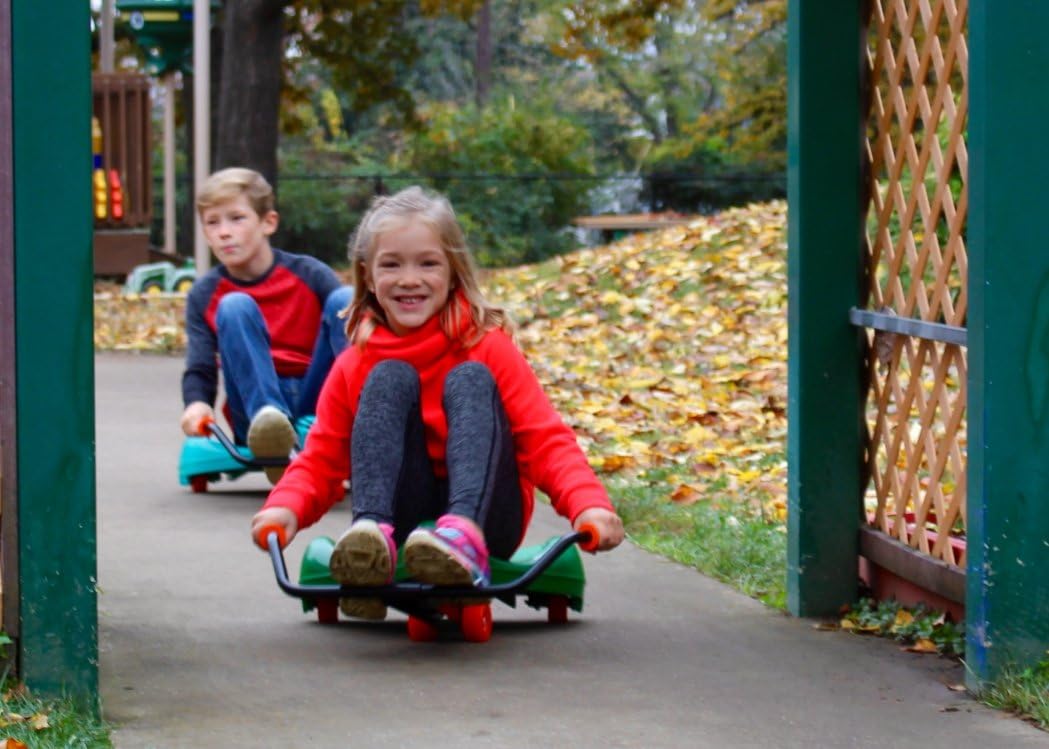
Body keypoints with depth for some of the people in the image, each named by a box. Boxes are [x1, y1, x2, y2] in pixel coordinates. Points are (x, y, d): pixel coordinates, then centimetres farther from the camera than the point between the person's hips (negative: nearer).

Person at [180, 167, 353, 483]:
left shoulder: (308, 274, 5)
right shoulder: (204, 296, 8)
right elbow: (199, 368, 2)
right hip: (255, 418, 0)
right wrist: (197, 404, -21)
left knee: (344, 298, -18)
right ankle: (269, 419, -43)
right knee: (234, 307, -21)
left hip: (317, 402, 0)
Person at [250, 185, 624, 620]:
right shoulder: (355, 367, 7)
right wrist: (285, 507, -18)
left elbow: (545, 440, -6)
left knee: (470, 379, -20)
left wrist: (590, 506, -26)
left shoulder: (489, 348, 1)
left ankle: (466, 538, -47)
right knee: (390, 378, -15)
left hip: (485, 516, -1)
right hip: (402, 516, 1)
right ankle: (371, 535, -40)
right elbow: (322, 460, 6)